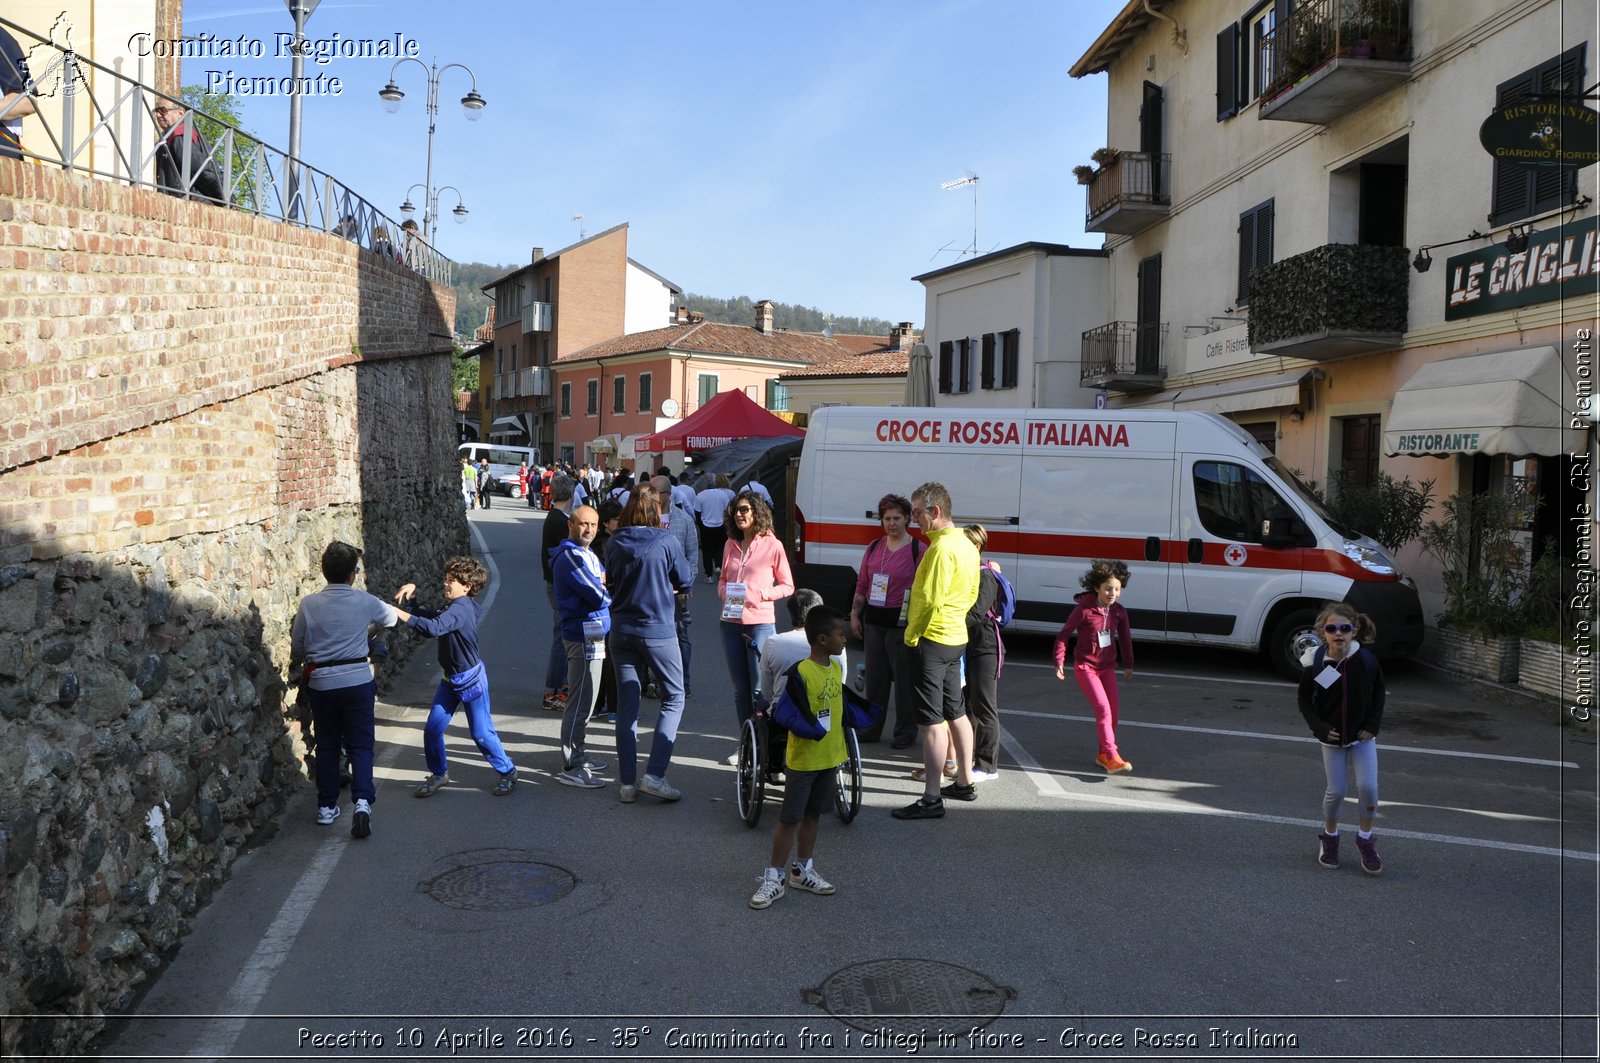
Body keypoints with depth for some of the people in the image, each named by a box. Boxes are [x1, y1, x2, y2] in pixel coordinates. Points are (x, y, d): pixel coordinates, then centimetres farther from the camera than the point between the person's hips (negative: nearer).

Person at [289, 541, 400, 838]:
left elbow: (296, 647, 6)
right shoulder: (364, 602, -5)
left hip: (322, 682, 2)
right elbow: (392, 618, 15)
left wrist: (296, 663, 28)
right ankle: (363, 801, -13)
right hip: (357, 679, -1)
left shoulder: (308, 604, -3)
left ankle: (326, 807, 22)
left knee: (327, 745, 15)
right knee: (360, 745, 4)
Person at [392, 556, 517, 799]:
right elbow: (428, 616, 16)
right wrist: (412, 594, 1)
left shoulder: (461, 609, -24)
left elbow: (433, 628, -40)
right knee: (433, 728, 5)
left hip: (472, 679, -9)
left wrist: (400, 614, -41)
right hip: (451, 679, 9)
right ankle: (439, 774, 23)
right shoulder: (452, 607, 7)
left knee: (481, 733, 1)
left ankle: (507, 772, 19)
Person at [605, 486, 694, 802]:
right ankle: (654, 774, -2)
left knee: (626, 705, 10)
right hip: (658, 631, -4)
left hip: (622, 630, 4)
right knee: (674, 697, 9)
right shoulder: (665, 541, -12)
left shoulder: (613, 544, 0)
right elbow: (686, 581, -2)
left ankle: (627, 782, 14)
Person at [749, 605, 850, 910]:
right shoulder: (800, 673, -21)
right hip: (803, 759, -7)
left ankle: (802, 870, 32)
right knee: (789, 818, 1)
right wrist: (812, 727, -32)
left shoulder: (837, 668, 4)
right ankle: (773, 878, 11)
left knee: (813, 815, 18)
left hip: (830, 758, 7)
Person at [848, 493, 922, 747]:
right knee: (874, 677, 12)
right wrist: (854, 614, 10)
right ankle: (871, 728, 24)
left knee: (904, 678, 1)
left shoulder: (917, 550, -6)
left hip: (901, 622, -5)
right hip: (873, 620, 5)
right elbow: (862, 584, 16)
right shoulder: (874, 548, 10)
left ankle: (905, 732, 13)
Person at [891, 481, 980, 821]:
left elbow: (930, 599, -23)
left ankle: (931, 798, -5)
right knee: (956, 712, 19)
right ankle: (964, 782, 29)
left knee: (930, 721, -7)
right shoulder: (966, 545, 11)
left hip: (933, 640, -10)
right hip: (956, 638, 10)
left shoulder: (942, 547, -20)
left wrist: (912, 634, -11)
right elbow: (971, 593, 18)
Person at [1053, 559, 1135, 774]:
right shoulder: (1084, 609, -15)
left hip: (1107, 667, 6)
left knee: (1113, 711, 6)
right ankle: (1111, 758, -21)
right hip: (1085, 666, -6)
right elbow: (1064, 634, -9)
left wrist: (1128, 665, 22)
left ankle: (1103, 754, 23)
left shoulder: (1119, 612, 1)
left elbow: (1125, 638, 15)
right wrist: (1059, 662, -9)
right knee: (1103, 709, -17)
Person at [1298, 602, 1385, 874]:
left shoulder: (1366, 660, -13)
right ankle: (1330, 837, 27)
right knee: (1336, 791, 3)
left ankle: (1365, 839, 14)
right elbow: (1305, 700, -2)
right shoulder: (1315, 664, -15)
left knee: (1368, 788, -8)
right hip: (1332, 738, 0)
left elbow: (1378, 693, 3)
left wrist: (1373, 724, -5)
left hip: (1362, 736, 1)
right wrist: (1319, 727, -12)